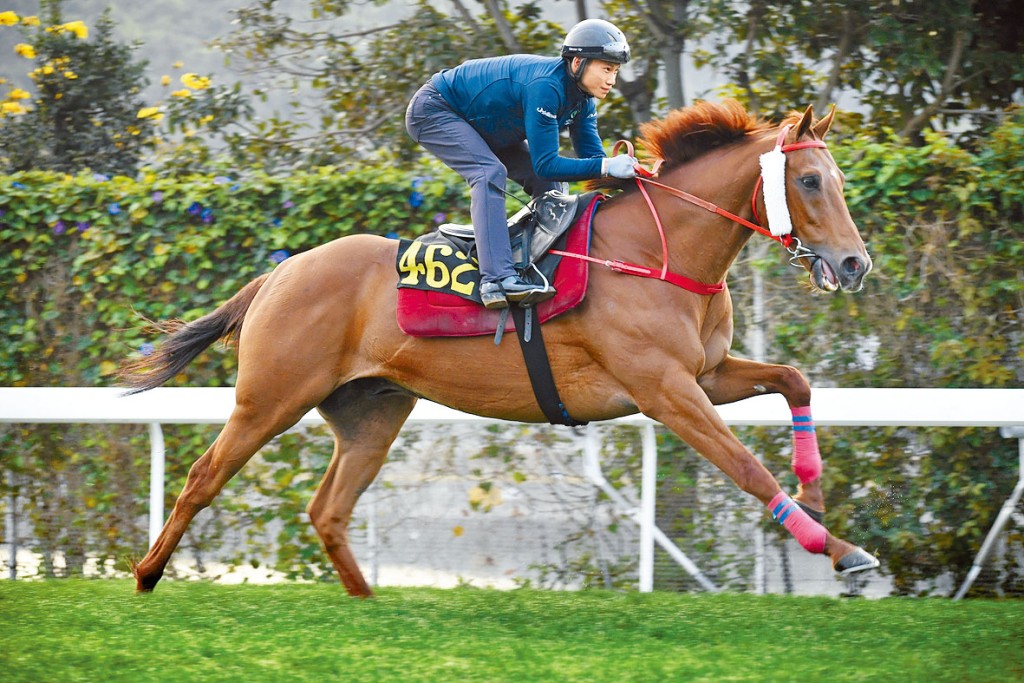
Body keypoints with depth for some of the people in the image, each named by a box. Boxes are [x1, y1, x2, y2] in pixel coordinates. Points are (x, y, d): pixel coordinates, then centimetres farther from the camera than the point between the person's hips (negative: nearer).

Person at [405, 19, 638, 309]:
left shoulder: (583, 99, -8)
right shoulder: (546, 86, -36)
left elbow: (591, 154, -4)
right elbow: (546, 164, -35)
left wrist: (623, 168, -24)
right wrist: (606, 166, -41)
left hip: (480, 127, 10)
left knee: (549, 185, 0)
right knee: (490, 172, -32)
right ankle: (497, 280, -43)